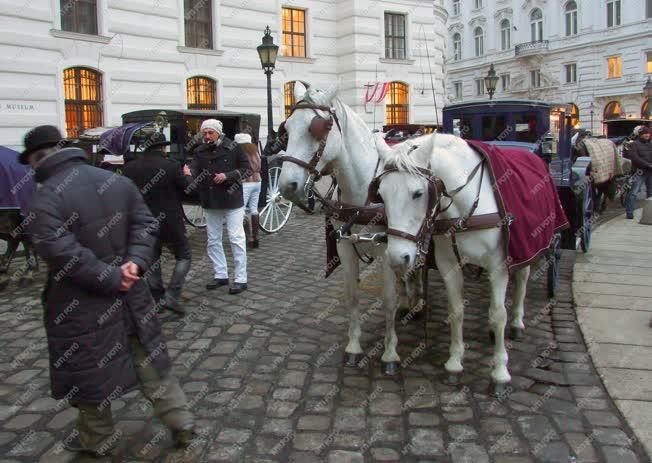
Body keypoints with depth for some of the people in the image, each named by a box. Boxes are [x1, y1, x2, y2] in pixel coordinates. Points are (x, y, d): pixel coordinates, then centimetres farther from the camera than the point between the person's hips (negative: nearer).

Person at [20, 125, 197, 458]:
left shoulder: (45, 199, -17)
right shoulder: (117, 181, 3)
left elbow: (62, 254, -25)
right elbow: (145, 225, 1)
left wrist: (112, 279, -18)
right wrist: (135, 263, -10)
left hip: (80, 308, -5)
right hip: (130, 295, 6)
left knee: (87, 372, 14)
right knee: (148, 359, 17)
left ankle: (98, 439, 31)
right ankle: (182, 426, 23)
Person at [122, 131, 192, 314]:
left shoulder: (129, 168, -1)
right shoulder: (171, 167, -14)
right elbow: (188, 190, -5)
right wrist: (187, 176, 13)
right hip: (170, 224, -4)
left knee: (152, 261, 18)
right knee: (184, 257, 12)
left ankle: (158, 299, 21)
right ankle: (171, 295, -1)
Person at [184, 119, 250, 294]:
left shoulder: (233, 148, -6)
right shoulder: (199, 151, 2)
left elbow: (245, 168, -3)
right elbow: (195, 169, -10)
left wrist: (227, 176, -16)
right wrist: (189, 173, -34)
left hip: (232, 201, -5)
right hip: (211, 203, 5)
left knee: (236, 239, -2)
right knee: (213, 241, 12)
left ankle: (240, 279, 5)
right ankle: (220, 275, 26)